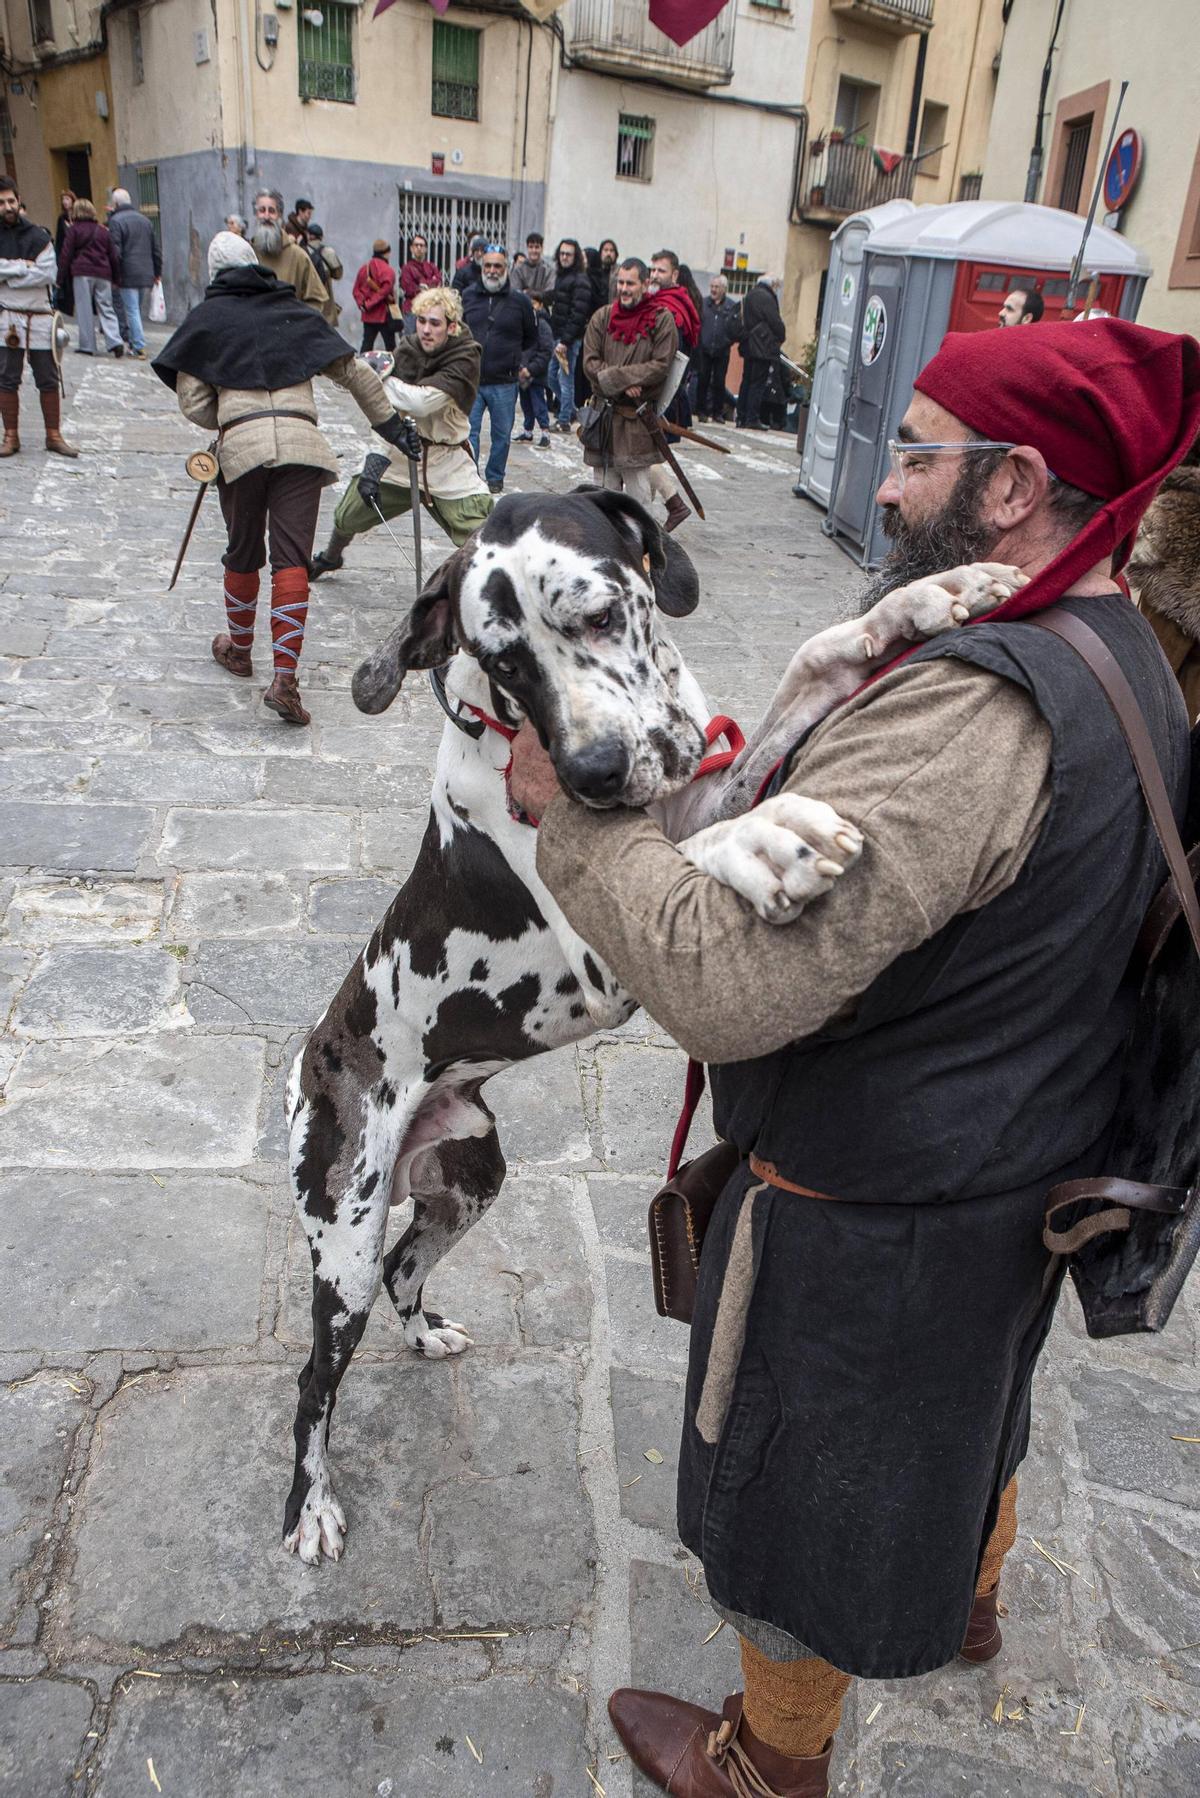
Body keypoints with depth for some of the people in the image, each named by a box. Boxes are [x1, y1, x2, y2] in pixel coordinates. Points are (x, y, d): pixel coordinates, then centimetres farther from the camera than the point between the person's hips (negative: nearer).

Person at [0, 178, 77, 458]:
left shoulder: (38, 236, 3)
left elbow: (47, 274, -9)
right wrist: (23, 266, -12)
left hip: (39, 316, 0)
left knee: (48, 380, 4)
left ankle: (53, 435, 14)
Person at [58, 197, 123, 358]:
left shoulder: (74, 230, 3)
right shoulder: (102, 230, 13)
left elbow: (66, 255, -1)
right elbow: (113, 256, 14)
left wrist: (61, 279, 2)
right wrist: (116, 279, 22)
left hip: (82, 273, -3)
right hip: (103, 273, 3)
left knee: (84, 309, 1)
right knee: (106, 308, 4)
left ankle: (87, 345, 0)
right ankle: (115, 341, -15)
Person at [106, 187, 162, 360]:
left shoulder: (116, 221, -6)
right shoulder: (144, 219, 13)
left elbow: (115, 251, -14)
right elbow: (156, 249, 15)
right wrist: (157, 272, 22)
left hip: (128, 275, -6)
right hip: (146, 275, 6)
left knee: (132, 311, -4)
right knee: (139, 310, 14)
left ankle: (139, 347, -10)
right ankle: (135, 343, 19)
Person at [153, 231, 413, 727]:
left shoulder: (206, 319, 12)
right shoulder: (296, 313, 18)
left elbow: (193, 403, 7)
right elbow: (357, 374, 16)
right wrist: (391, 426, 25)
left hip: (241, 446, 0)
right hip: (301, 443, 1)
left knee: (242, 553, 17)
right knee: (291, 559, -5)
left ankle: (239, 648, 36)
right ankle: (285, 679, -14)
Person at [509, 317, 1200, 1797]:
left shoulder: (972, 708, -34)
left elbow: (727, 979, -40)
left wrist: (572, 808, -26)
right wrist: (776, 778, -1)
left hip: (875, 1215, -9)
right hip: (1028, 1172, 9)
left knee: (807, 1488, 18)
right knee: (964, 1411, 35)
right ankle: (966, 1602, 67)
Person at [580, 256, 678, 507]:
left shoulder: (661, 319, -3)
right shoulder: (602, 317, 7)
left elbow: (661, 365, -11)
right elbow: (590, 361, 0)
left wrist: (613, 377, -14)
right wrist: (624, 383, -15)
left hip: (638, 418, -3)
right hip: (604, 412, 4)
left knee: (637, 490, -2)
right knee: (606, 486, 10)